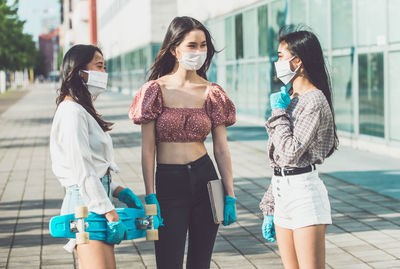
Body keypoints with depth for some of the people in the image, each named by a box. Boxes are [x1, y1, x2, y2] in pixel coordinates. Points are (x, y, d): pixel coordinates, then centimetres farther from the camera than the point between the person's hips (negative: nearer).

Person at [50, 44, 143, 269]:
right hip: (87, 204, -10)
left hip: (97, 199, 10)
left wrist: (119, 191, 11)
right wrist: (111, 214, -18)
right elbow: (83, 171, -18)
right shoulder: (72, 112, -12)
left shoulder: (85, 110, 19)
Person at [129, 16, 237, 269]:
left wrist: (230, 196, 0)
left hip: (205, 180, 2)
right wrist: (150, 196, -10)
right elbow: (148, 149, -3)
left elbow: (221, 148, 5)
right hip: (168, 183, -2)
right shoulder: (156, 90, -2)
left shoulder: (212, 92, 5)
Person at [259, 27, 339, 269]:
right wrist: (269, 208, 18)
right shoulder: (290, 100, 17)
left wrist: (279, 112, -10)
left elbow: (291, 152, -21)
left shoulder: (314, 100, -11)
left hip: (304, 192, -9)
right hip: (282, 194, 9)